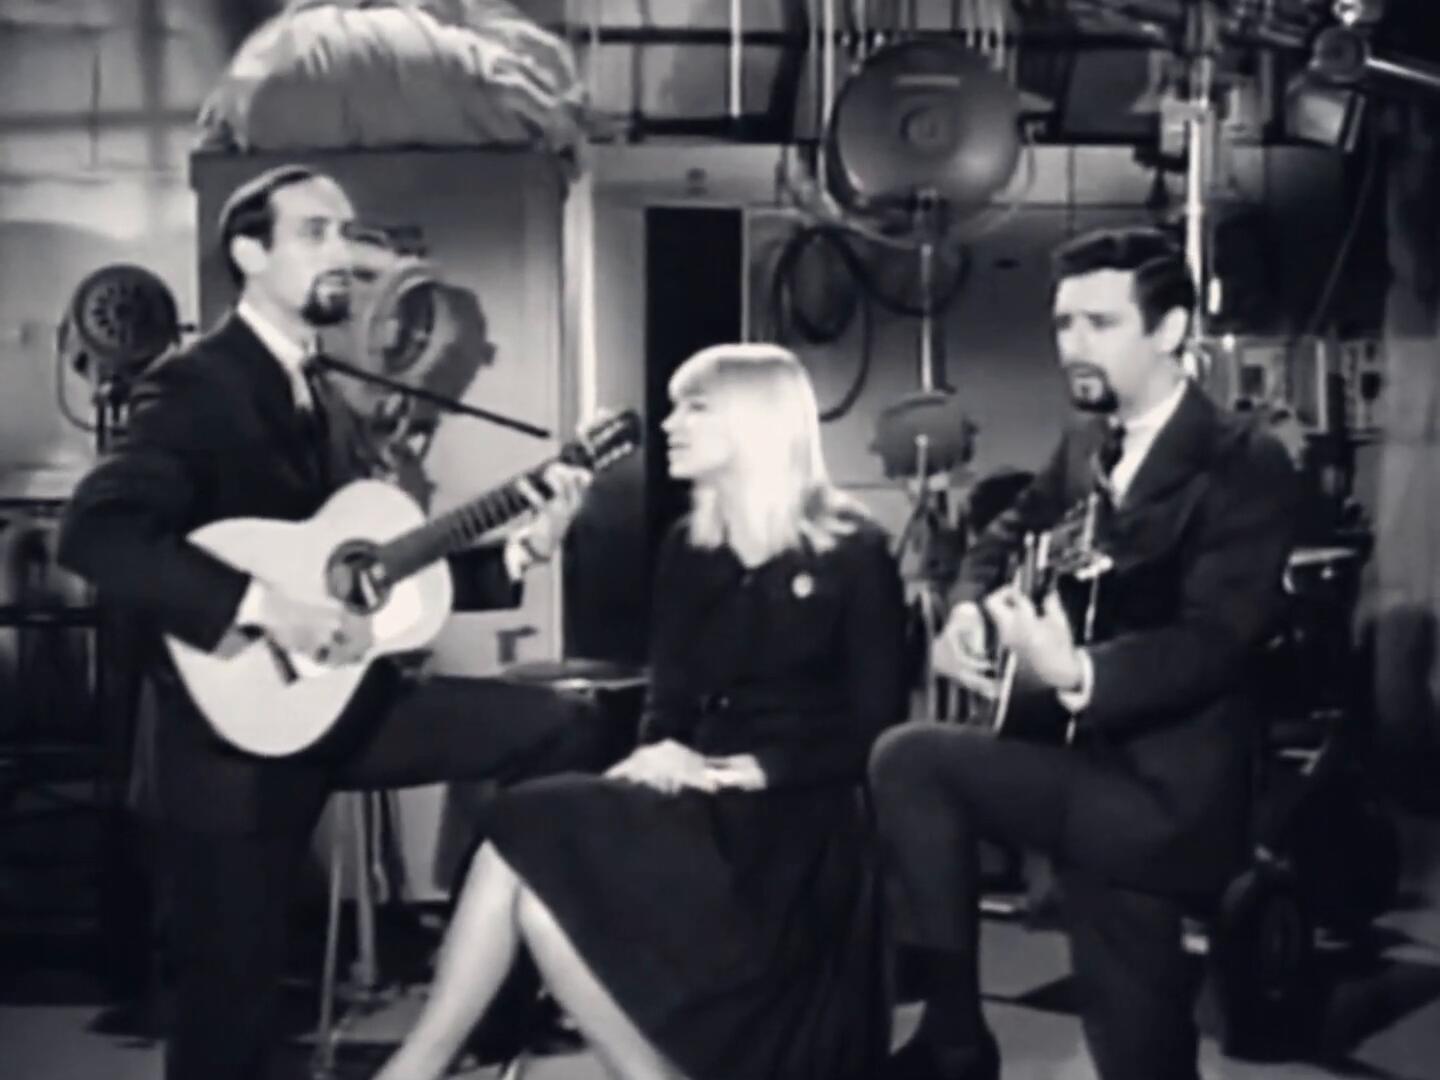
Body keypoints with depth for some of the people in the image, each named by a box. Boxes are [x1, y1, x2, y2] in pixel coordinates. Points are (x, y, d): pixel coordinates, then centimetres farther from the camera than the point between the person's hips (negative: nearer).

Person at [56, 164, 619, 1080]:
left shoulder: (328, 404, 13)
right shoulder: (196, 386, -13)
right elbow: (94, 535, -28)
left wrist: (520, 550, 0)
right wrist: (264, 605, -33)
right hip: (236, 725, -7)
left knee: (561, 729, -2)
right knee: (233, 1002, 3)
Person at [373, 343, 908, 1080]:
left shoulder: (853, 554, -5)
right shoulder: (688, 550, 13)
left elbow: (875, 729, -9)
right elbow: (671, 697, 13)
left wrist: (746, 771, -18)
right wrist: (661, 755, -10)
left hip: (795, 819, -6)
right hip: (701, 803, 6)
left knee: (533, 841, -26)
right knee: (530, 841, -25)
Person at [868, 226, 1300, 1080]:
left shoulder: (1246, 464, -14)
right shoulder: (1087, 446, 8)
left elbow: (1216, 644, -23)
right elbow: (1011, 535, 21)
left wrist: (1077, 674, -39)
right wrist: (969, 609, -2)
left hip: (1167, 790, -7)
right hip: (1099, 769, 7)